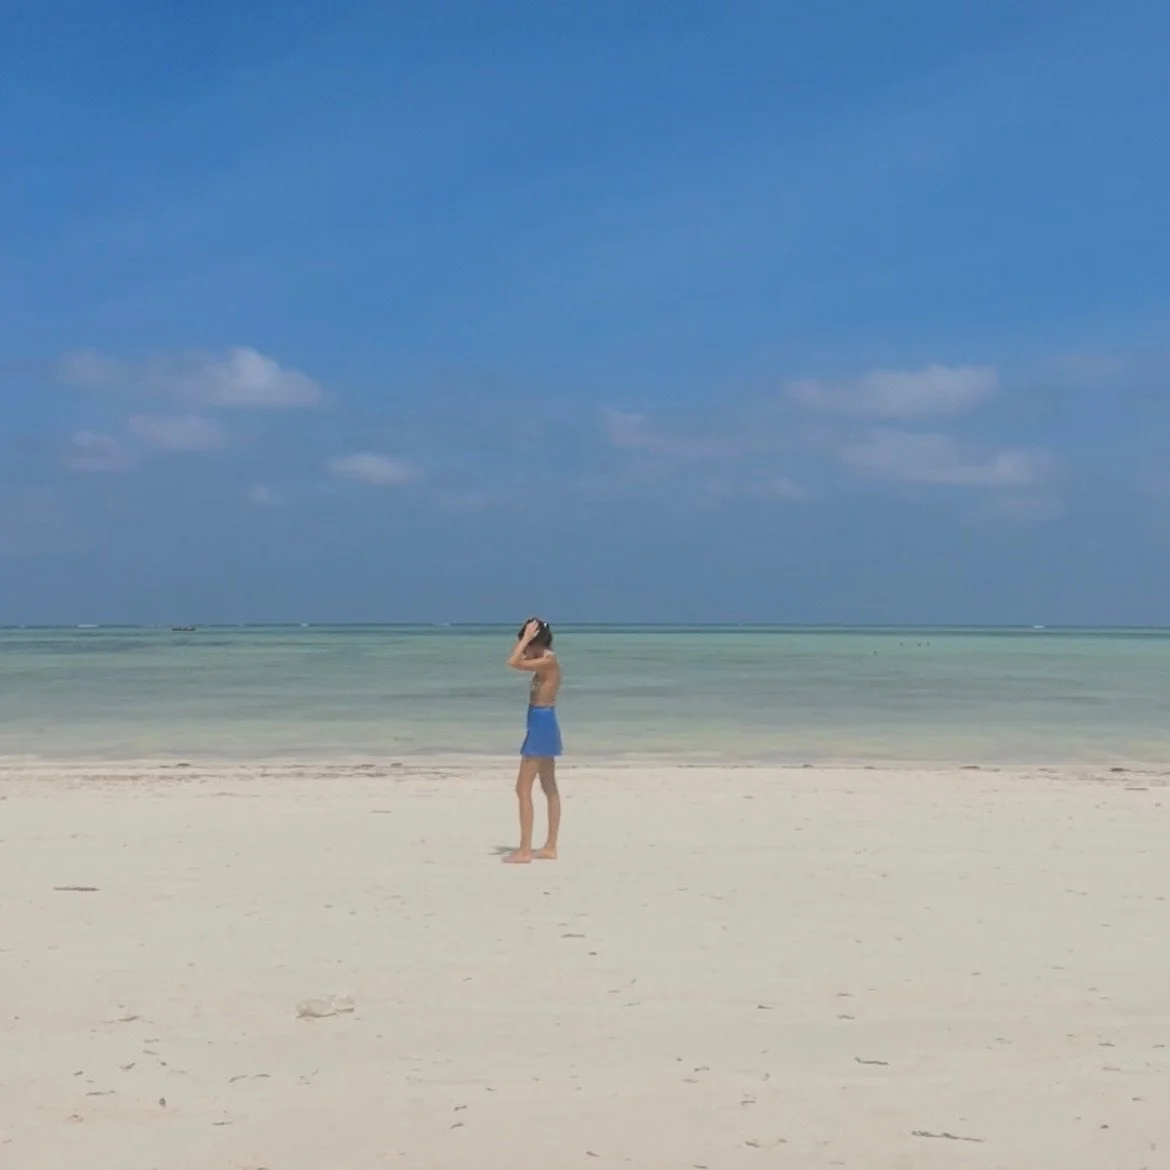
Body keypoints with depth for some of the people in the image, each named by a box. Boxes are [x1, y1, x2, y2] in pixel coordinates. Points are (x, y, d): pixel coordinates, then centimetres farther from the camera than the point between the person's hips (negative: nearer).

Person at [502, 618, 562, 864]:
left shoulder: (548, 661, -18)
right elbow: (517, 660, 26)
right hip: (544, 725, 11)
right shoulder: (546, 660, 10)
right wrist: (524, 638, 13)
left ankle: (525, 850, -7)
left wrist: (527, 637, -20)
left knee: (523, 788, -8)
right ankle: (550, 847, 18)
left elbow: (513, 663, -29)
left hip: (541, 725, -11)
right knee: (550, 788, 12)